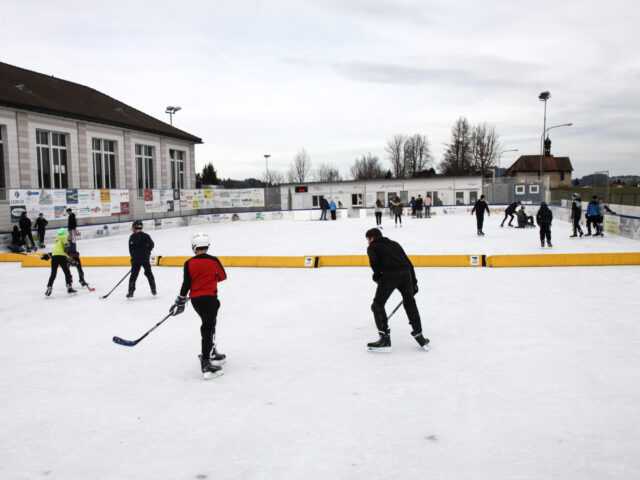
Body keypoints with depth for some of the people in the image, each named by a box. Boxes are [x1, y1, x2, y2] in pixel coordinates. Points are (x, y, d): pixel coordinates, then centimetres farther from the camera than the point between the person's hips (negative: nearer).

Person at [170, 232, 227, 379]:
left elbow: (186, 285, -3)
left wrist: (180, 302, 6)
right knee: (208, 328, -6)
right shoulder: (213, 261, -5)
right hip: (209, 298, -4)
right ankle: (205, 362, -14)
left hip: (195, 299, 4)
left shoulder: (189, 264, -2)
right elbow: (223, 276, 10)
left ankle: (212, 353, 30)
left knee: (209, 323, 21)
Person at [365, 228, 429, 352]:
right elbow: (408, 262, 24)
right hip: (406, 272, 5)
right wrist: (413, 282, 26)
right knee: (410, 304, 19)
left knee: (378, 305, 7)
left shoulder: (372, 247, 17)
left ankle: (385, 338, 1)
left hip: (390, 274, -5)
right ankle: (420, 338, 20)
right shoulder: (394, 244, 31)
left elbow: (374, 261, -6)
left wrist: (377, 276, 9)